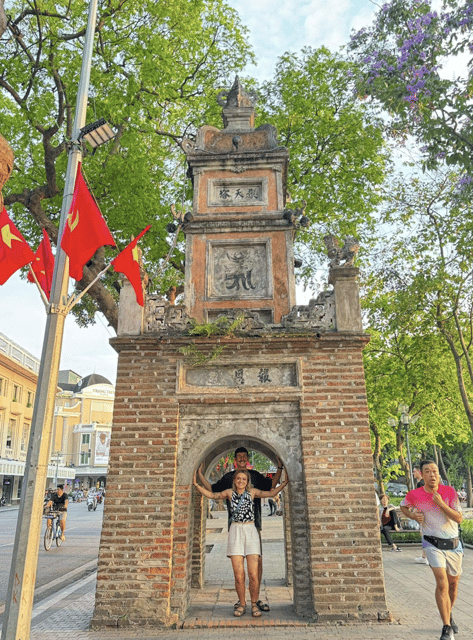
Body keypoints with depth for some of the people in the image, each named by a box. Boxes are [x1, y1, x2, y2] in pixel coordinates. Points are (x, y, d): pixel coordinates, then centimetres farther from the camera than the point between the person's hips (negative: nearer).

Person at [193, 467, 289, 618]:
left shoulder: (252, 492, 9)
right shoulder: (230, 493, 11)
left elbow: (271, 493, 4)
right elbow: (212, 495, 8)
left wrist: (285, 482, -5)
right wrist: (196, 484, 0)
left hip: (251, 532, 0)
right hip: (235, 532, 0)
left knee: (253, 574, -5)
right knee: (238, 575, -2)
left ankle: (254, 604, 14)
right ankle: (242, 604, 18)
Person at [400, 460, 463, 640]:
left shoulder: (449, 491, -10)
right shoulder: (414, 495, -10)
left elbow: (459, 519, -14)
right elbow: (403, 506, 12)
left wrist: (441, 504, -27)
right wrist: (413, 516, -7)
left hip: (453, 544, 2)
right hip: (433, 544, -2)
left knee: (453, 583, 17)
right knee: (442, 583, -16)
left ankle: (449, 615, 43)